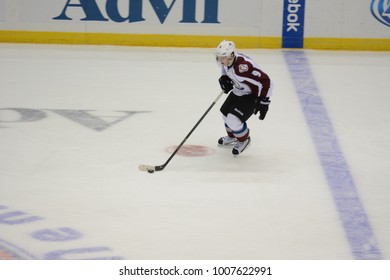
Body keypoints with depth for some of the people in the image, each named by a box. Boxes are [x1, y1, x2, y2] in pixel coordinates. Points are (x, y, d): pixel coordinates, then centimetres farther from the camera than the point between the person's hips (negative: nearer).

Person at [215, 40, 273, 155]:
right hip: (238, 91, 9)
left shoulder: (243, 66, -40)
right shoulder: (227, 60, -13)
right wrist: (224, 78, -4)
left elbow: (265, 81, -36)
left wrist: (264, 102, -29)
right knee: (226, 112, 18)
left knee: (234, 119, -17)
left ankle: (243, 140, 14)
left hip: (253, 95, -9)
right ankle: (232, 137, 47)